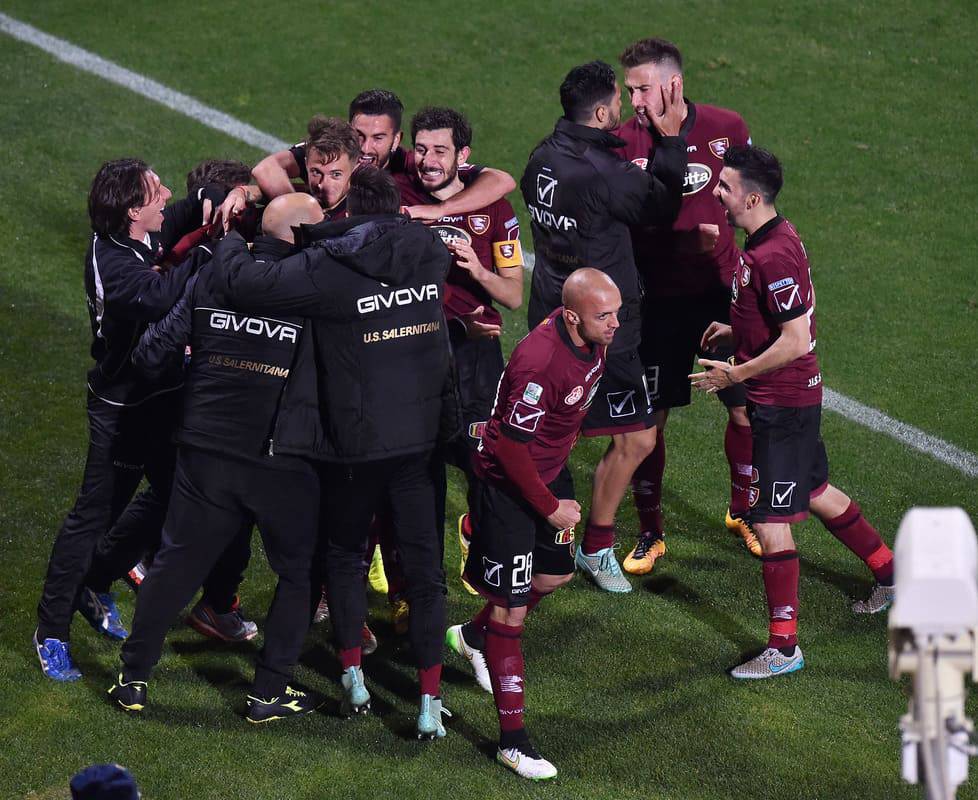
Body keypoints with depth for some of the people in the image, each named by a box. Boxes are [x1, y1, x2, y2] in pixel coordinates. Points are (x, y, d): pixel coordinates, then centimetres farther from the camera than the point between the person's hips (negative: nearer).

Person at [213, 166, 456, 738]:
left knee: (346, 556, 20)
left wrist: (230, 240, -1)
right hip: (422, 436, 3)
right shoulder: (430, 251, -1)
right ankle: (431, 704, 5)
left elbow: (248, 284, -22)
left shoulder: (329, 267, -17)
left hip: (353, 442, -3)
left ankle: (353, 679, 24)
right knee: (425, 568, 7)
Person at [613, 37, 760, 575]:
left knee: (745, 410, 6)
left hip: (721, 290, 1)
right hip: (656, 299, -1)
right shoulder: (624, 142, -8)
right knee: (648, 419, 2)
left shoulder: (726, 128, -5)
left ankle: (743, 512, 30)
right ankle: (649, 534, 18)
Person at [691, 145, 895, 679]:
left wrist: (736, 374, -20)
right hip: (795, 396, 10)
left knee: (769, 520, -5)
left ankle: (784, 647, 1)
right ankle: (892, 575, 42)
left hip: (780, 404, -10)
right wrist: (736, 332, 15)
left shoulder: (772, 257, -26)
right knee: (815, 492, 26)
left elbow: (795, 340, -27)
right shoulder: (778, 236, 6)